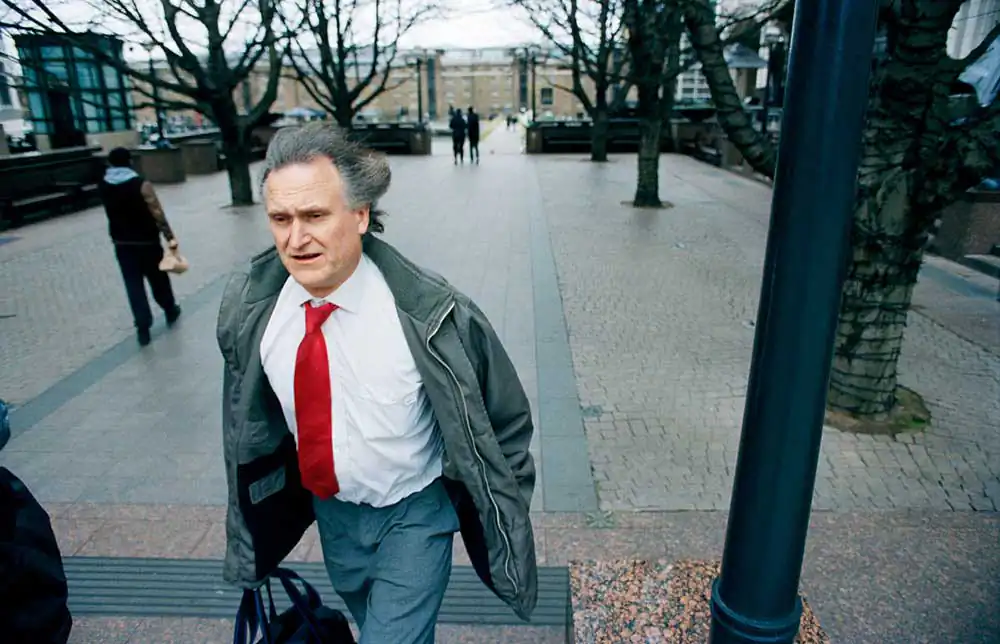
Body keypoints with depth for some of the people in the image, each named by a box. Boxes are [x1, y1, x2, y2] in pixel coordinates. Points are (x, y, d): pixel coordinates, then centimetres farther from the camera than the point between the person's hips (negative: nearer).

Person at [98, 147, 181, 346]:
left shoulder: (103, 186, 0)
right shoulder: (141, 184, -15)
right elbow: (157, 213, -20)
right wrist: (169, 236, -17)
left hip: (121, 243, 3)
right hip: (147, 241, -3)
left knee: (133, 284, 5)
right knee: (158, 278, 15)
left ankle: (143, 327, 3)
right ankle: (170, 311, 33)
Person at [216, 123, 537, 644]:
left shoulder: (430, 313, -29)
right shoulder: (248, 307, -16)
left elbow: (505, 421, -14)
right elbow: (247, 420, 3)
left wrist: (502, 518, -6)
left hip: (414, 514, -4)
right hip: (331, 507, 5)